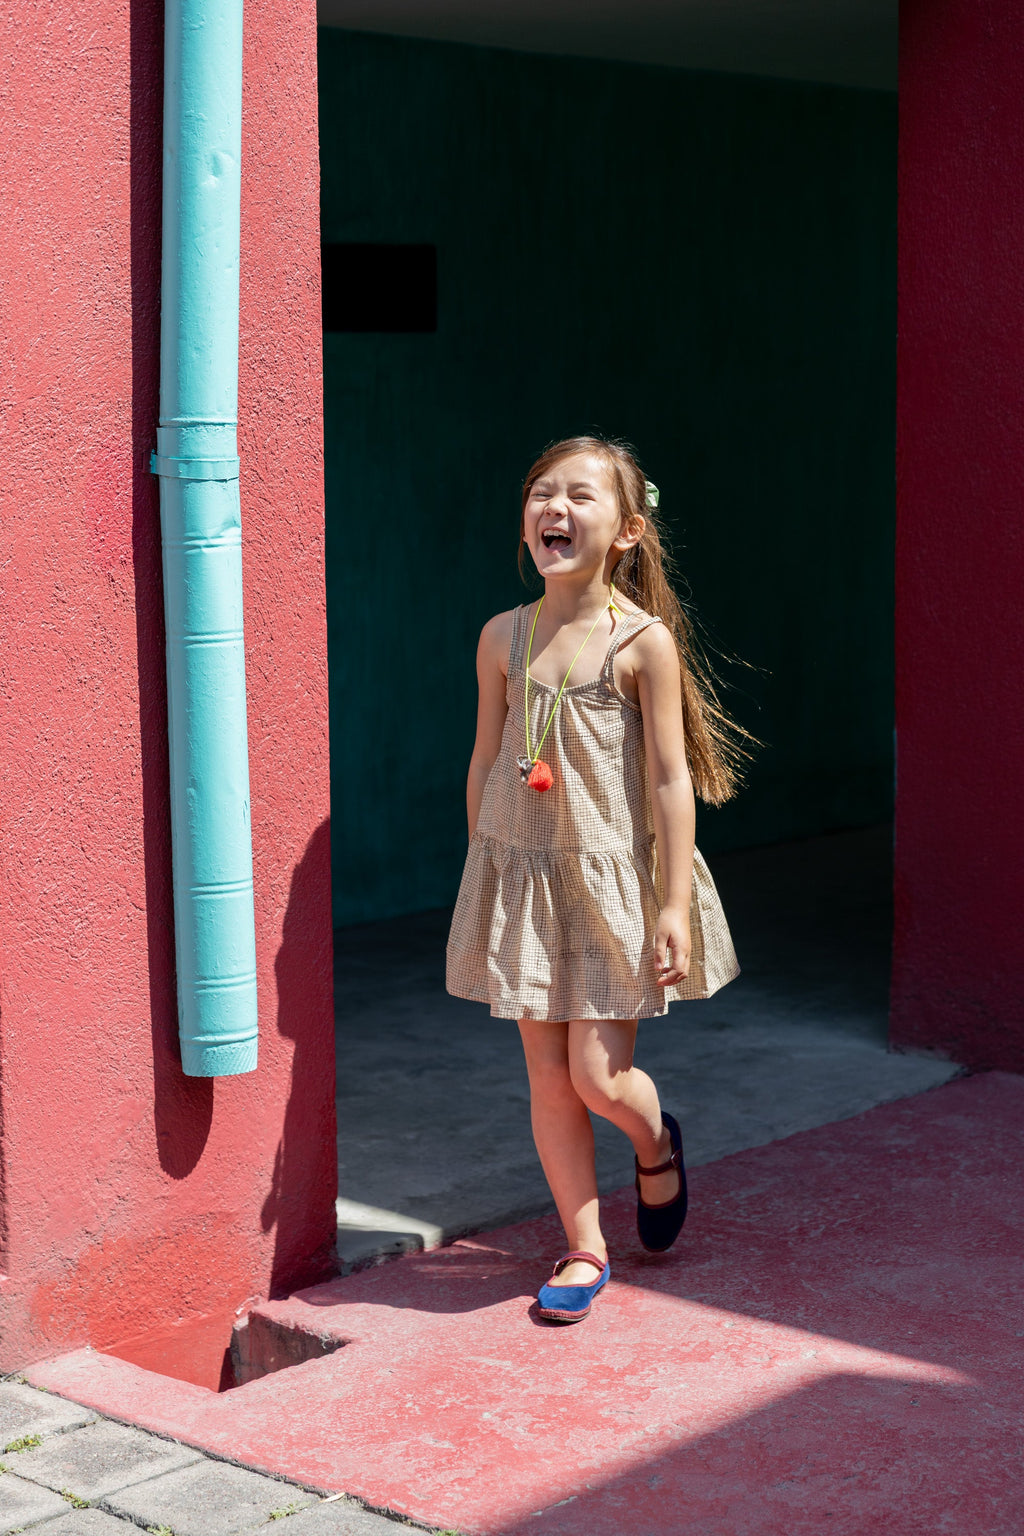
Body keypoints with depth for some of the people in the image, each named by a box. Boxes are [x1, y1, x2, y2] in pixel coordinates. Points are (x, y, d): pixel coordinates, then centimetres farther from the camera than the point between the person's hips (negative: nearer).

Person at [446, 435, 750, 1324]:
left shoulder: (645, 641, -10)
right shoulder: (504, 638, 1)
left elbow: (670, 778, -10)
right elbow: (487, 762, 9)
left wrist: (675, 904, -12)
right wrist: (484, 879, 12)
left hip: (615, 879, -4)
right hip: (524, 876, 4)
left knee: (600, 1077, -4)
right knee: (548, 1076, 7)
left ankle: (657, 1145, 32)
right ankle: (586, 1250, 21)